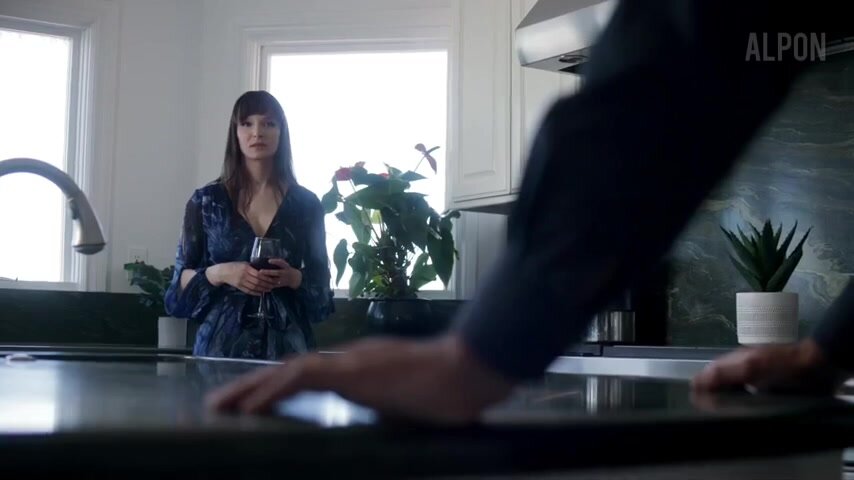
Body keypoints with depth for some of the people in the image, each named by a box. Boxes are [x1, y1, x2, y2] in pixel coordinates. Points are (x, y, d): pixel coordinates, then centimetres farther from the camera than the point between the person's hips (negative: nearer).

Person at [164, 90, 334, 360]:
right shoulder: (206, 201, 5)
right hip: (223, 343, -1)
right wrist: (220, 273, -13)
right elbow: (181, 279, 5)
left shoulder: (305, 203, 6)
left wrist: (294, 278, -11)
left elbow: (321, 282, 9)